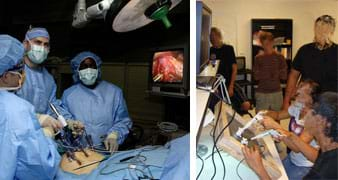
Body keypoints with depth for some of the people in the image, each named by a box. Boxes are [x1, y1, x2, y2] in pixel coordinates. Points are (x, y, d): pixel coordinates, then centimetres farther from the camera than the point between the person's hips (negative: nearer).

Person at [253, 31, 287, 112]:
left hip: (276, 92, 1)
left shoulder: (279, 57, 1)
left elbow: (284, 75, -3)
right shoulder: (258, 58, 1)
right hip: (262, 93, 0)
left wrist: (263, 74, -10)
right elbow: (256, 76, -5)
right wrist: (276, 73, -8)